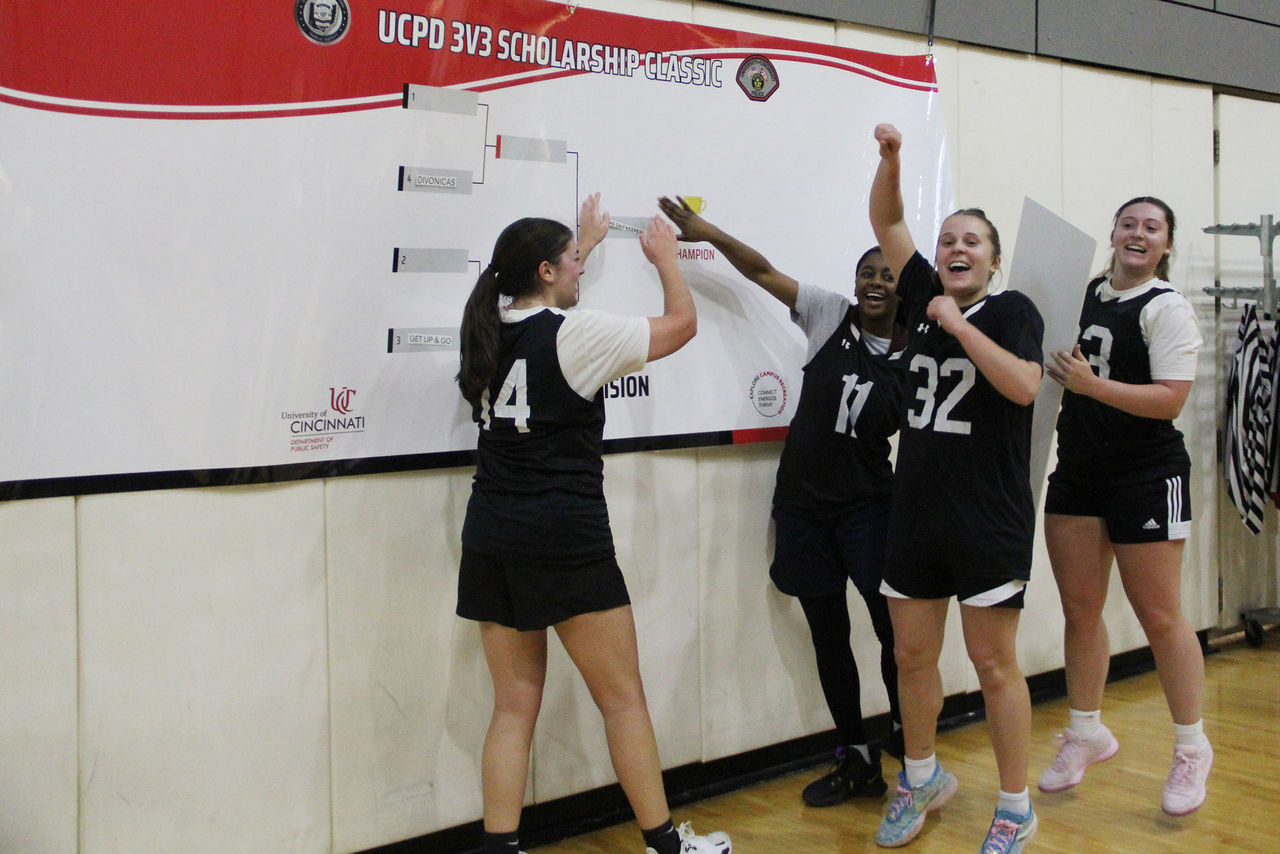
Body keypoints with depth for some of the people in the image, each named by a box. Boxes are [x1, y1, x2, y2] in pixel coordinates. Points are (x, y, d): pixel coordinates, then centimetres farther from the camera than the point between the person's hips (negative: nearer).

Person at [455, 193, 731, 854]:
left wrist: (586, 243, 45)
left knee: (515, 705, 11)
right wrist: (664, 255, 19)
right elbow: (682, 321, 1)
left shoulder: (490, 331, 8)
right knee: (623, 700, 6)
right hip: (566, 540, -6)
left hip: (492, 539, 7)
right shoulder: (577, 335, -10)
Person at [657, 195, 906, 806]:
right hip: (803, 506, 2)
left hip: (868, 508, -1)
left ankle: (906, 738, 19)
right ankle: (857, 760, 24)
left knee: (894, 629, -7)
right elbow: (764, 273, 1)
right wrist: (708, 232, -5)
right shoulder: (830, 316, 1)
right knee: (828, 634, 9)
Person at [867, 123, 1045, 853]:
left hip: (990, 518, -5)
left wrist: (959, 326, -18)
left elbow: (1023, 385, -21)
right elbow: (887, 223, 11)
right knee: (912, 657, 13)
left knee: (995, 663, 2)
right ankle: (923, 779, 34)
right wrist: (891, 158, -4)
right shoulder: (927, 297, 9)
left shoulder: (1013, 311, -4)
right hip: (918, 513, 5)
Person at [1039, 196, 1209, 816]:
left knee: (1158, 615, 1)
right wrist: (1054, 364, 5)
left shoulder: (1167, 308, -9)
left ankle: (1192, 747, 18)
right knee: (1080, 609, 10)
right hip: (1077, 470, 6)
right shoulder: (1088, 292, 11)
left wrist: (1092, 385, -23)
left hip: (1146, 476, -6)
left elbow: (1171, 399, -18)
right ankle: (1087, 734, 26)